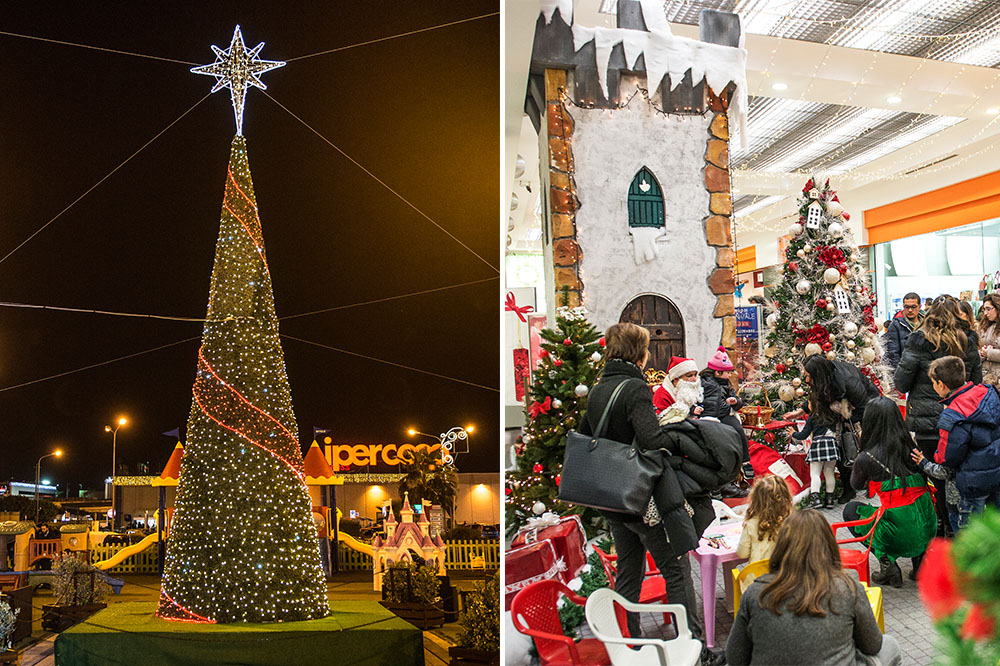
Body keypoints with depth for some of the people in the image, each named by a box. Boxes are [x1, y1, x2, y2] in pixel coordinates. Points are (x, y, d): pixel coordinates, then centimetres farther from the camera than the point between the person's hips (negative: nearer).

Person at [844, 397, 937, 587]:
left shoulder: (866, 457, -8)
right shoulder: (910, 445, 4)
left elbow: (857, 485, 14)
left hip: (900, 535, -5)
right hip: (927, 527, 5)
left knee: (850, 510, 21)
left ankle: (887, 563, 7)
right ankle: (919, 558, 19)